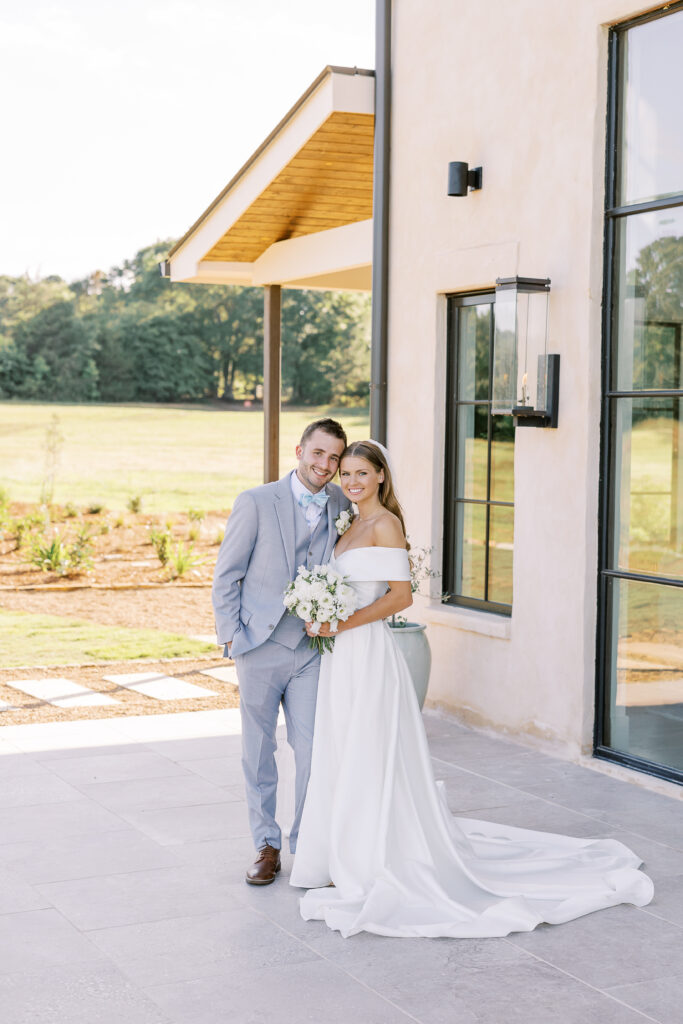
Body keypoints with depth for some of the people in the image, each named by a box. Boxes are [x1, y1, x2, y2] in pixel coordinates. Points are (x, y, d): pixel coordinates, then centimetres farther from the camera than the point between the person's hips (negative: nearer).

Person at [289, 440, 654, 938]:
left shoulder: (385, 524, -12)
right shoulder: (353, 525, 15)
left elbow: (401, 595, -18)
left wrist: (343, 623, -20)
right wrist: (322, 619, 6)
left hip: (368, 654, -9)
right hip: (343, 656, 9)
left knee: (367, 762, -3)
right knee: (340, 762, 14)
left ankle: (372, 872, 6)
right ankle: (347, 863, 24)